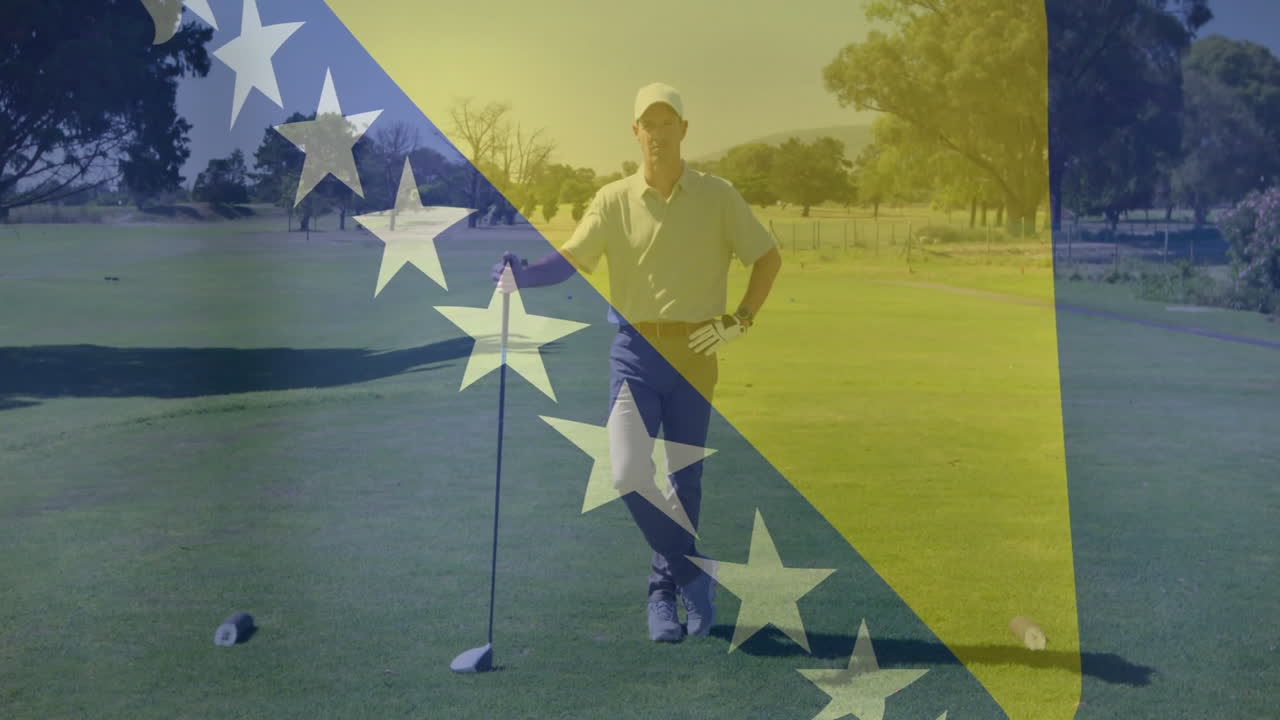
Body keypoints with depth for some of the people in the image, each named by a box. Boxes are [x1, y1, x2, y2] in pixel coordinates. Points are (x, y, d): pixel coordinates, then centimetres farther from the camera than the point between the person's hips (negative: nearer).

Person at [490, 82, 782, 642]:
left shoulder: (717, 197, 1)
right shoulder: (614, 200, 1)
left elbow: (768, 257, 9)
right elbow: (568, 260, -7)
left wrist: (741, 320, -1)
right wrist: (521, 274, -26)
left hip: (694, 356, 0)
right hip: (633, 350, 0)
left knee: (684, 482, 6)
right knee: (630, 474, -13)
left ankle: (665, 590, 25)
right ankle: (692, 573, 8)